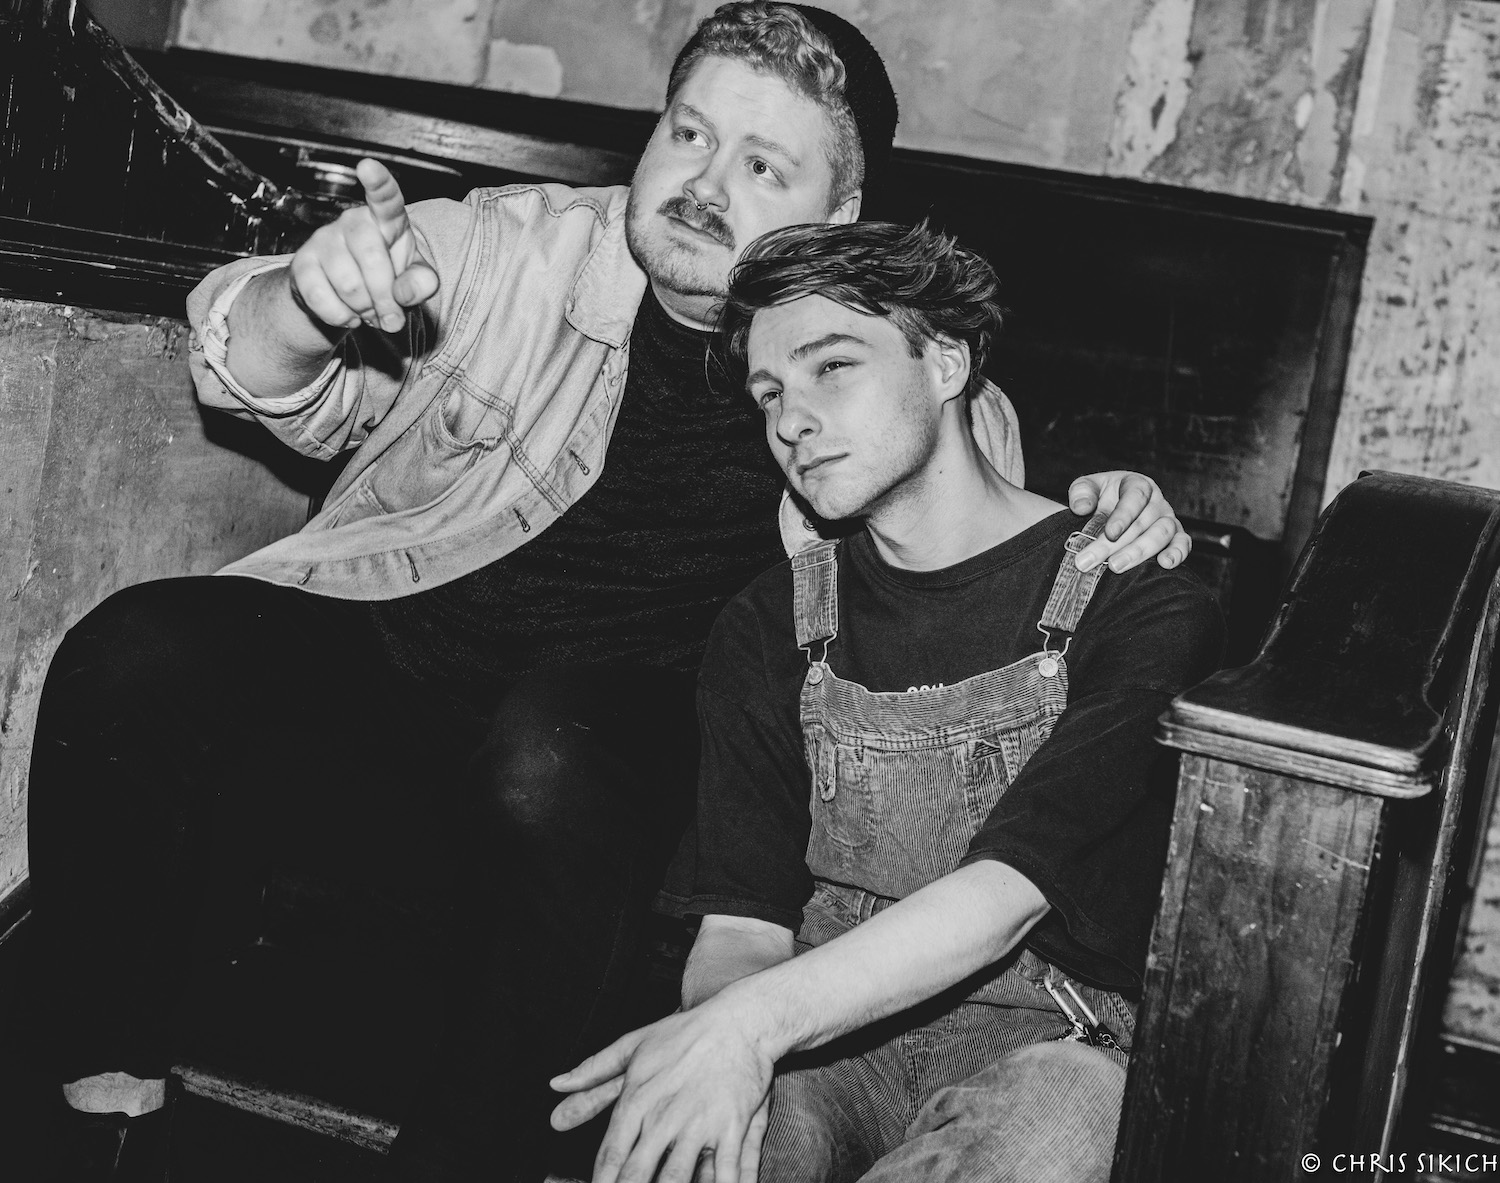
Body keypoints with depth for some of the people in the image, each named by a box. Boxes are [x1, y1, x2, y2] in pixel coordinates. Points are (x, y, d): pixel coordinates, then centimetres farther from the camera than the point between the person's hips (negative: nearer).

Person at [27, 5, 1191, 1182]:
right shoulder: (514, 248, 6)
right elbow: (279, 390, 5)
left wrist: (1118, 522, -6)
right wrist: (311, 302, -20)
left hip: (615, 756, -2)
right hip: (376, 656, 2)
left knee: (554, 751, -37)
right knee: (135, 657, -25)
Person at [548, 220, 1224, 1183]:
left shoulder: (1140, 607, -6)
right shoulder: (771, 631, 9)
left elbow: (1007, 893, -19)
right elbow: (744, 920, 2)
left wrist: (756, 1020, -32)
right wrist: (720, 1021, -23)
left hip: (1045, 1044, -2)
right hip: (817, 1037, 2)